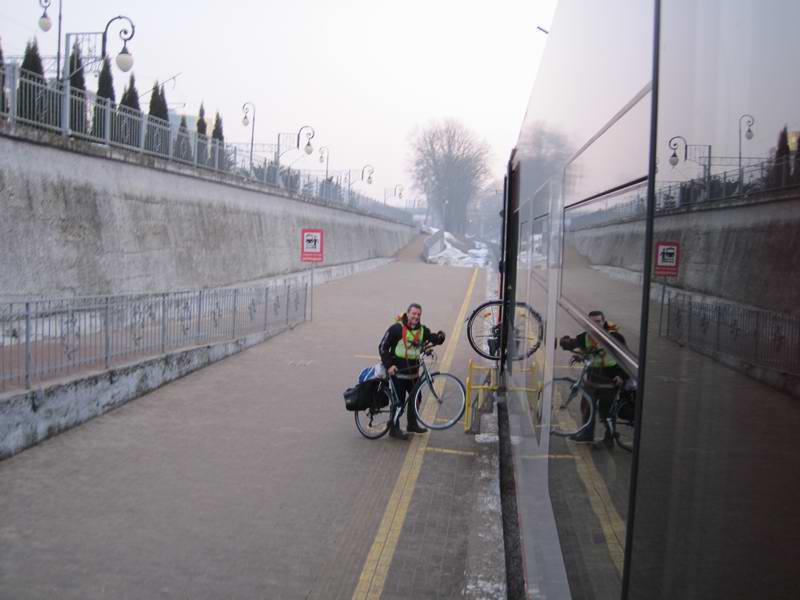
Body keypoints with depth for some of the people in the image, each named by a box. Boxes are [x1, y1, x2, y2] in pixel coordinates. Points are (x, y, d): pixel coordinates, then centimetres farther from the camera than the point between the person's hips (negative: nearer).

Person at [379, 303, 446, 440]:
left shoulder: (422, 330, 4)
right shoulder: (396, 328, -12)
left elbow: (433, 339, -5)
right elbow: (383, 347, -10)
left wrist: (440, 336, -29)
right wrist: (389, 365, -16)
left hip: (413, 371, 6)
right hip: (398, 371, -6)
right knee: (399, 401, -2)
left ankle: (412, 424, 34)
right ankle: (394, 429, 11)